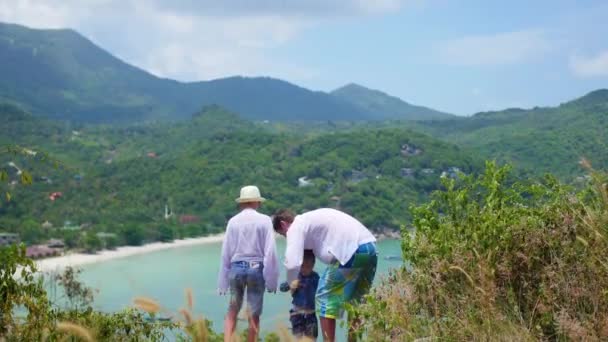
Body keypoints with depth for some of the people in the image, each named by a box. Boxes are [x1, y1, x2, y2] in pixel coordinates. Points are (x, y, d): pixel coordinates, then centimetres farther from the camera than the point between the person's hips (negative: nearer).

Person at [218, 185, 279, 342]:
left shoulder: (233, 221, 2)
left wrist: (223, 281, 10)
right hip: (256, 268, -2)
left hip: (236, 267, 2)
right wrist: (272, 279, -2)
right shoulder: (264, 220, -4)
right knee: (254, 315, 8)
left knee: (232, 311, 12)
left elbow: (225, 253, 4)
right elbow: (270, 252, -8)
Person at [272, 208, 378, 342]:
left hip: (351, 251, -9)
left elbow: (293, 263, -10)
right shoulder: (312, 218, 29)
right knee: (355, 299, 21)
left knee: (326, 296, 5)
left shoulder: (295, 227, 2)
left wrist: (291, 283, 10)